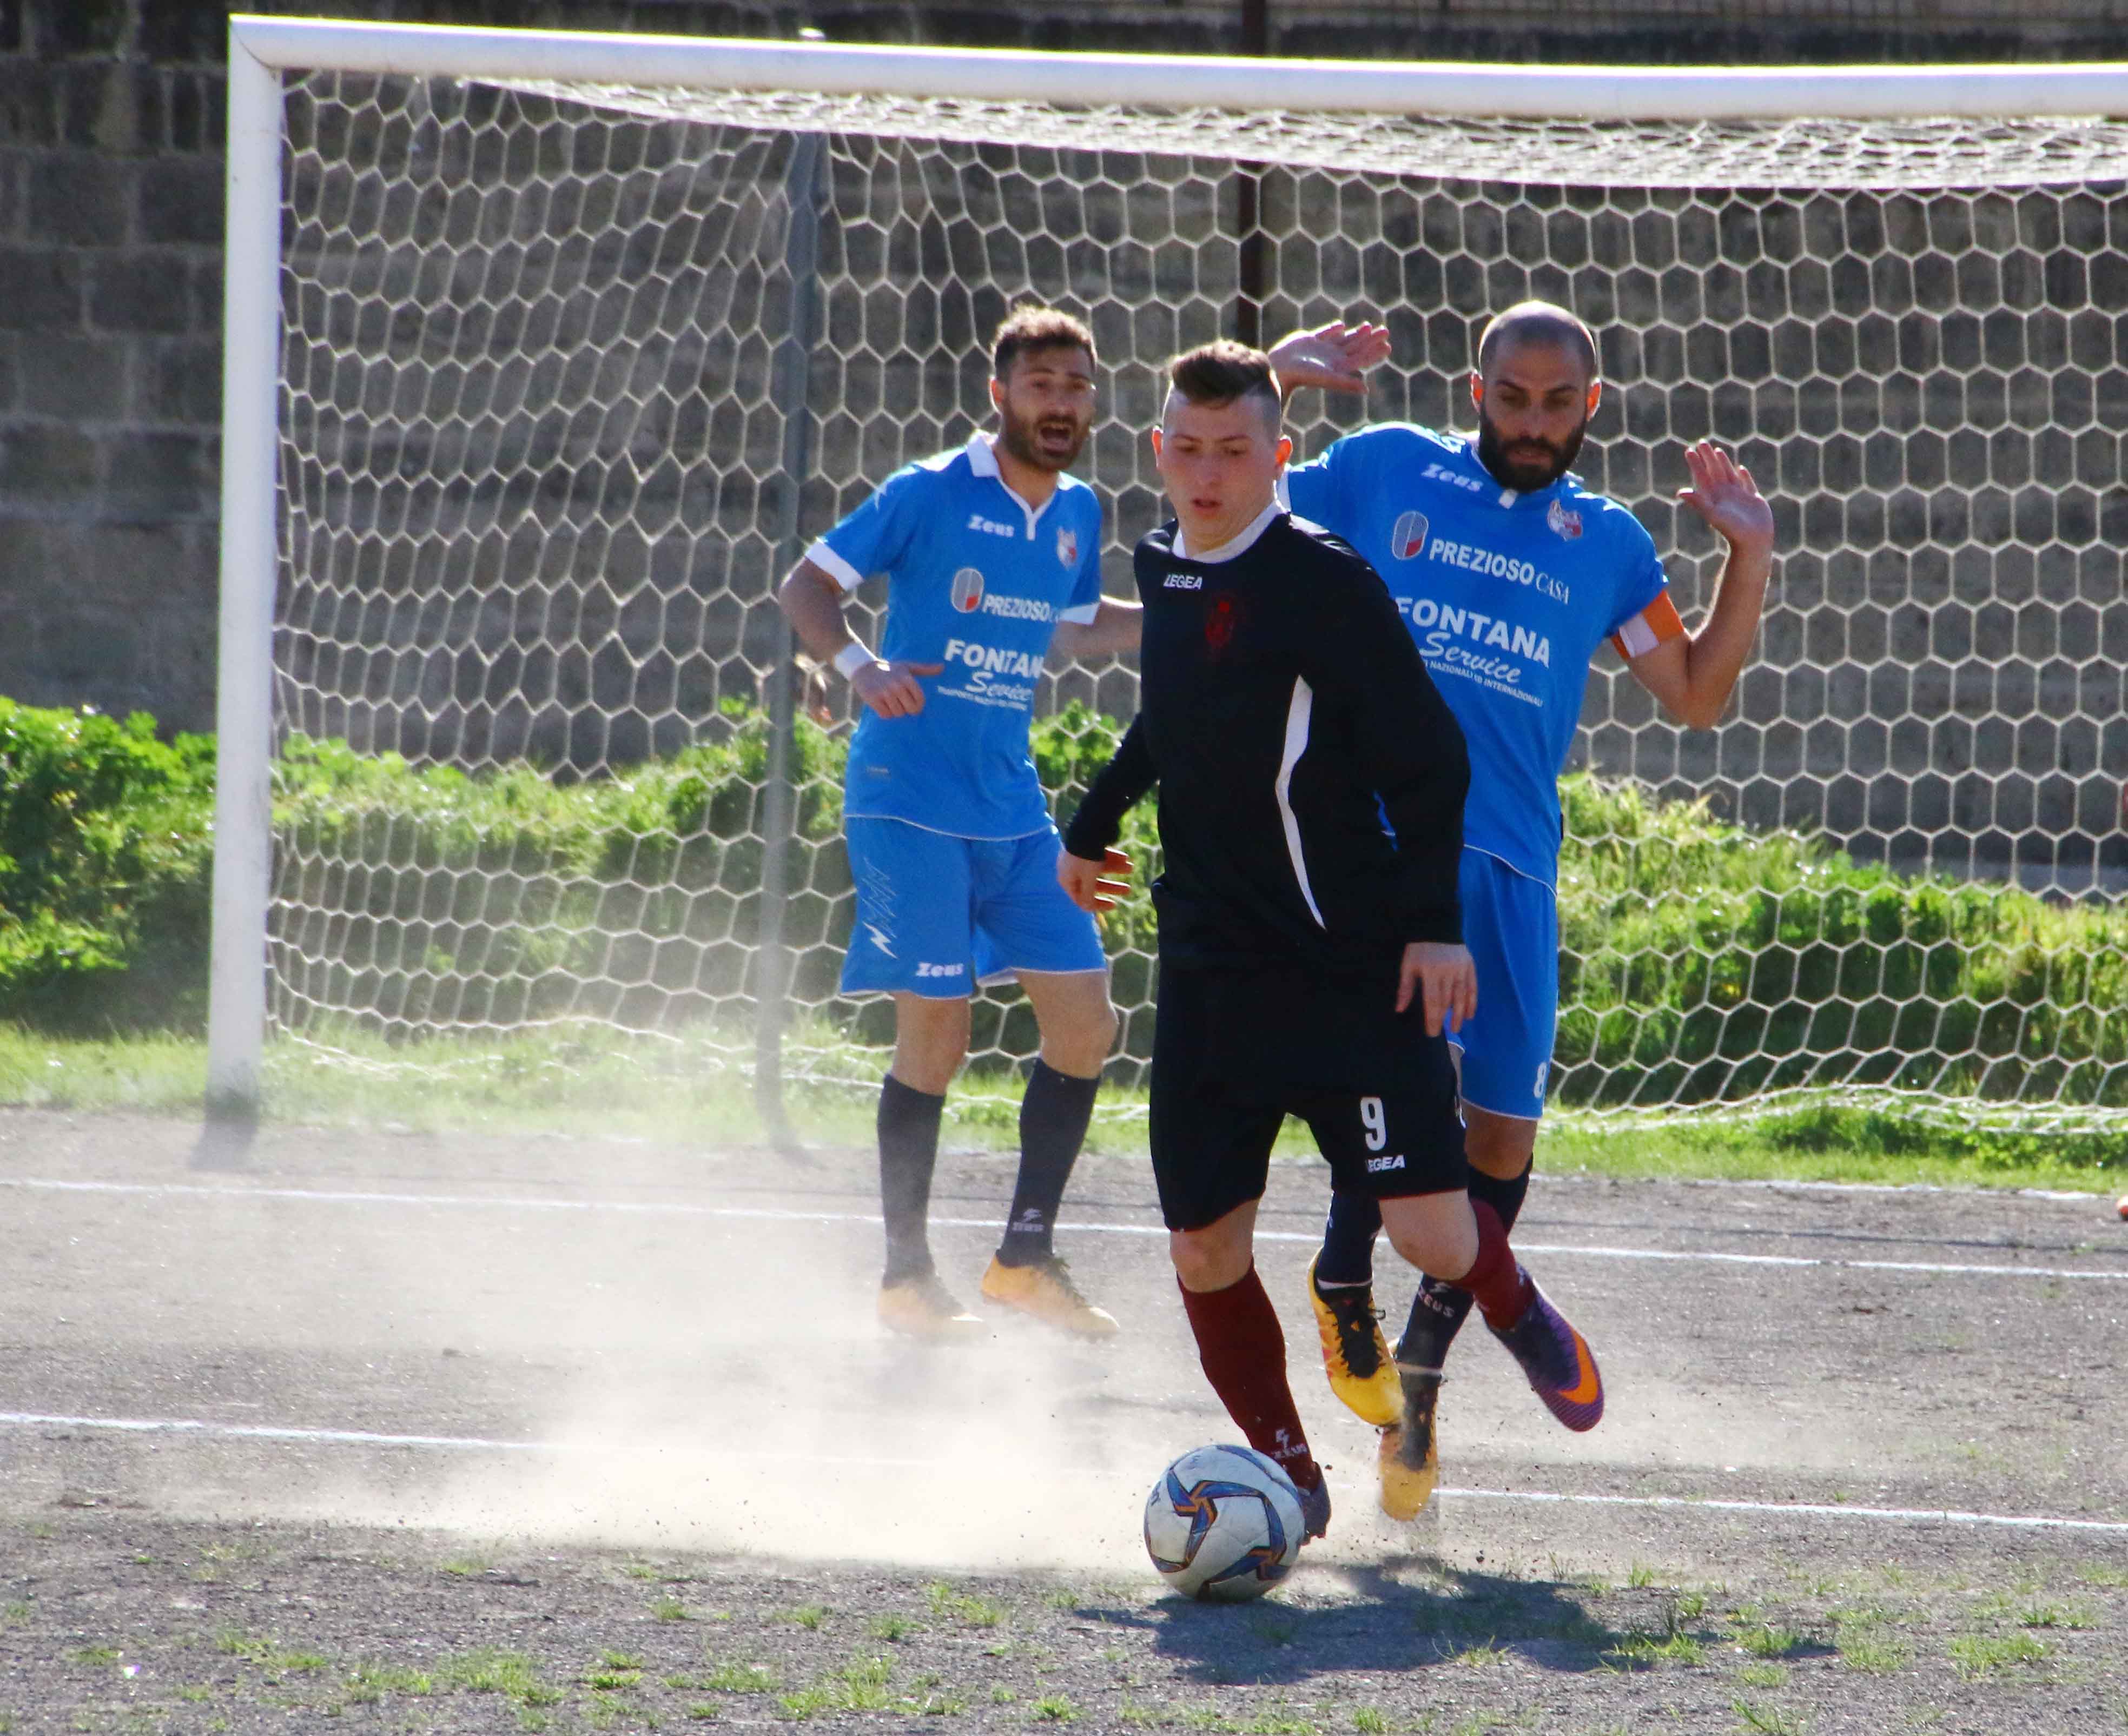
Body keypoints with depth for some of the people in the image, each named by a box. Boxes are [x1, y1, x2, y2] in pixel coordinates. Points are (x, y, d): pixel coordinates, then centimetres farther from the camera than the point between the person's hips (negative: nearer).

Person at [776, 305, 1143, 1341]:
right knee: (935, 1034, -8)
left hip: (1013, 808, 7)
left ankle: (1026, 1256, 14)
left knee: (1085, 1022, 2)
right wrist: (860, 666, -24)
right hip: (911, 801, -7)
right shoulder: (929, 495, -9)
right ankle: (906, 1276, 5)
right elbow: (807, 586, -7)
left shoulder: (1076, 517, 9)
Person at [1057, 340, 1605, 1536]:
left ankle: (1516, 1310, 25)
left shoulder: (1327, 583, -11)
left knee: (1433, 1234, -10)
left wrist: (1433, 921, -16)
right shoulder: (1165, 565, 10)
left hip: (1354, 974, -6)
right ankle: (1288, 1474, 16)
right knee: (1205, 1250, -2)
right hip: (1210, 977, 6)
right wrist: (1094, 826, 40)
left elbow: (1427, 756, -10)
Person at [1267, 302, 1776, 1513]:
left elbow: (1696, 694, 19)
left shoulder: (1607, 543, 17)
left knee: (1503, 1128, 0)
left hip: (1512, 861, 3)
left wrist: (1751, 555, 10)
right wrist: (1272, 381, 3)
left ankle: (1419, 1370, 18)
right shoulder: (1385, 470, 10)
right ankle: (1344, 1287, 0)